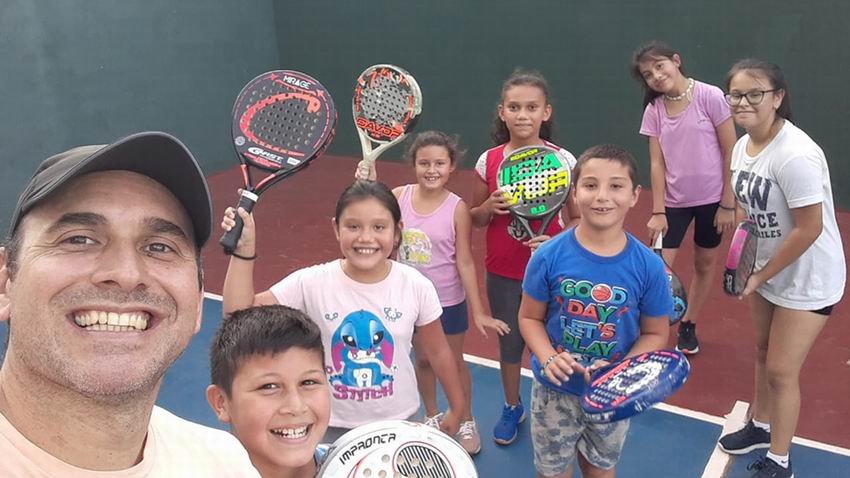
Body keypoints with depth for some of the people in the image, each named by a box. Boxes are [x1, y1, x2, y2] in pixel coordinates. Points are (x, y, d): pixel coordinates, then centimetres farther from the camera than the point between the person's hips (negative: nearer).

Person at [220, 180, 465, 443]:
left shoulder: (417, 287, -14)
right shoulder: (311, 283, -17)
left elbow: (438, 352, 0)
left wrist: (456, 409, 10)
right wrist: (244, 249, -30)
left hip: (398, 424, 1)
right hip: (331, 427, -1)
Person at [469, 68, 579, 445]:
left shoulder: (563, 161, -10)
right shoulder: (488, 161, -5)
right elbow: (474, 220, 5)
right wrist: (489, 207, -17)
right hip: (502, 274, 2)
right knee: (509, 343, 17)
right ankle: (512, 408, 40)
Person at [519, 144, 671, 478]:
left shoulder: (648, 266, -16)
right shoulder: (548, 256, -18)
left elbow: (656, 333, -5)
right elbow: (530, 317, -6)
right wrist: (548, 358, -24)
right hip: (555, 390, -1)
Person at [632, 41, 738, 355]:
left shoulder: (710, 97, -12)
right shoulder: (654, 110, -2)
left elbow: (731, 152, -9)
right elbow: (657, 163, -2)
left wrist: (727, 204, -10)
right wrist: (658, 211, -7)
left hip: (712, 199, -1)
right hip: (674, 202, 2)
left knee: (704, 264, 13)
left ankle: (688, 326, 32)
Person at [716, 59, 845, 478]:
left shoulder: (795, 155, -29)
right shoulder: (743, 145, -3)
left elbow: (809, 229, -26)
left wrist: (762, 276, -15)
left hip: (807, 280, -7)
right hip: (768, 268, 7)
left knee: (781, 370, 2)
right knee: (763, 352, 20)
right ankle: (760, 427, 43)